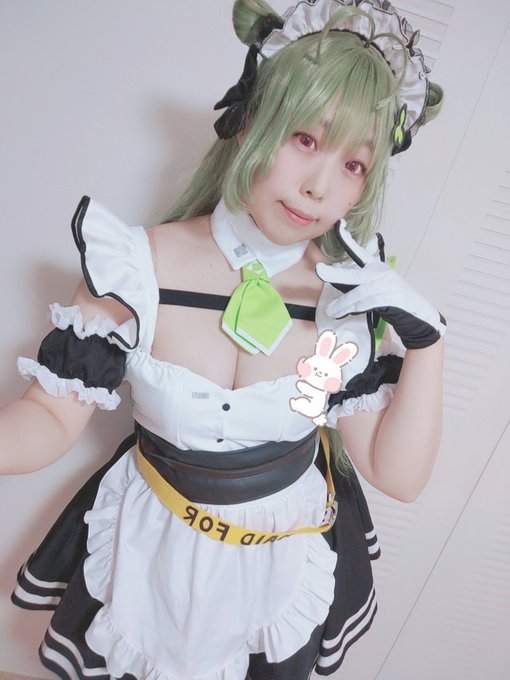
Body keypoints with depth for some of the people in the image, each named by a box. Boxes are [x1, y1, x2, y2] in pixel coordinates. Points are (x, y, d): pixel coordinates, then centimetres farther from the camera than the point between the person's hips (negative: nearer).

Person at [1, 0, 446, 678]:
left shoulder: (353, 303, -17)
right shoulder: (139, 270, -22)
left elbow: (398, 474, -14)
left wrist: (425, 339, -24)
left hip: (289, 569, 1)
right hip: (152, 555, 0)